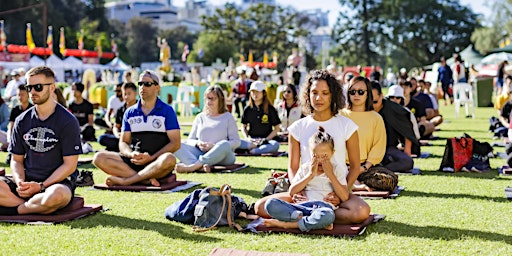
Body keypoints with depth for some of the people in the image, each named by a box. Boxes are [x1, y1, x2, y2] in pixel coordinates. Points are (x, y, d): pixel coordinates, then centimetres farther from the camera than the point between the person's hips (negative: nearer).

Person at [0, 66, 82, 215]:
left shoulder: (68, 121, -4)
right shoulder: (22, 121, 11)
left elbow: (70, 165, -7)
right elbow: (17, 160, 13)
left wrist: (41, 186, -17)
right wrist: (20, 182, -9)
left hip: (57, 181, -4)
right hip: (28, 180, 4)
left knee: (56, 196, -40)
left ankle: (15, 209, -16)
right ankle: (37, 207, -20)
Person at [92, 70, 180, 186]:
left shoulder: (167, 111, 4)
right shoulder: (130, 112, 15)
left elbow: (175, 143, -3)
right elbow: (123, 142, 14)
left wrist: (151, 158, -16)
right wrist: (132, 154, -10)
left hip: (157, 163, -4)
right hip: (135, 160, 4)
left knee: (169, 159, -38)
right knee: (99, 158, -17)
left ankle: (125, 180, -30)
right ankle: (146, 179, -29)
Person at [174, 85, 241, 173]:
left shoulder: (228, 117, 11)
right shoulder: (200, 117, 20)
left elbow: (236, 141, 1)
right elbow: (190, 140, 20)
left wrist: (214, 146, -12)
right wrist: (198, 143, -6)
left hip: (223, 157, -3)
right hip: (201, 153, 3)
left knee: (224, 144, -38)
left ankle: (192, 166, -45)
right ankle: (201, 166, -46)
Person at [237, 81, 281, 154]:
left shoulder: (270, 109, 2)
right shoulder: (248, 109, 10)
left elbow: (277, 128, 3)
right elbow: (244, 126, 18)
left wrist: (265, 139, -10)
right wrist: (247, 138, -3)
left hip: (267, 141, -2)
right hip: (251, 140, 2)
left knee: (275, 145, -38)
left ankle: (251, 151, -35)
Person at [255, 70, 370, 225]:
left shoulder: (346, 126, 4)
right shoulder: (298, 128, 8)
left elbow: (355, 166, 5)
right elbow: (293, 167, 9)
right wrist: (296, 191, -12)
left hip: (336, 192, -1)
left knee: (362, 212, -34)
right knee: (260, 207, -19)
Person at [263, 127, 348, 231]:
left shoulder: (337, 170, 12)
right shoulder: (305, 168, 18)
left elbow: (344, 197, -1)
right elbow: (291, 192, 7)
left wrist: (331, 175, -2)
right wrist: (310, 175, 1)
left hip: (325, 207, -3)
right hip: (302, 206, 3)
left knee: (327, 216, -43)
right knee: (270, 204, -21)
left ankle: (286, 224, -29)